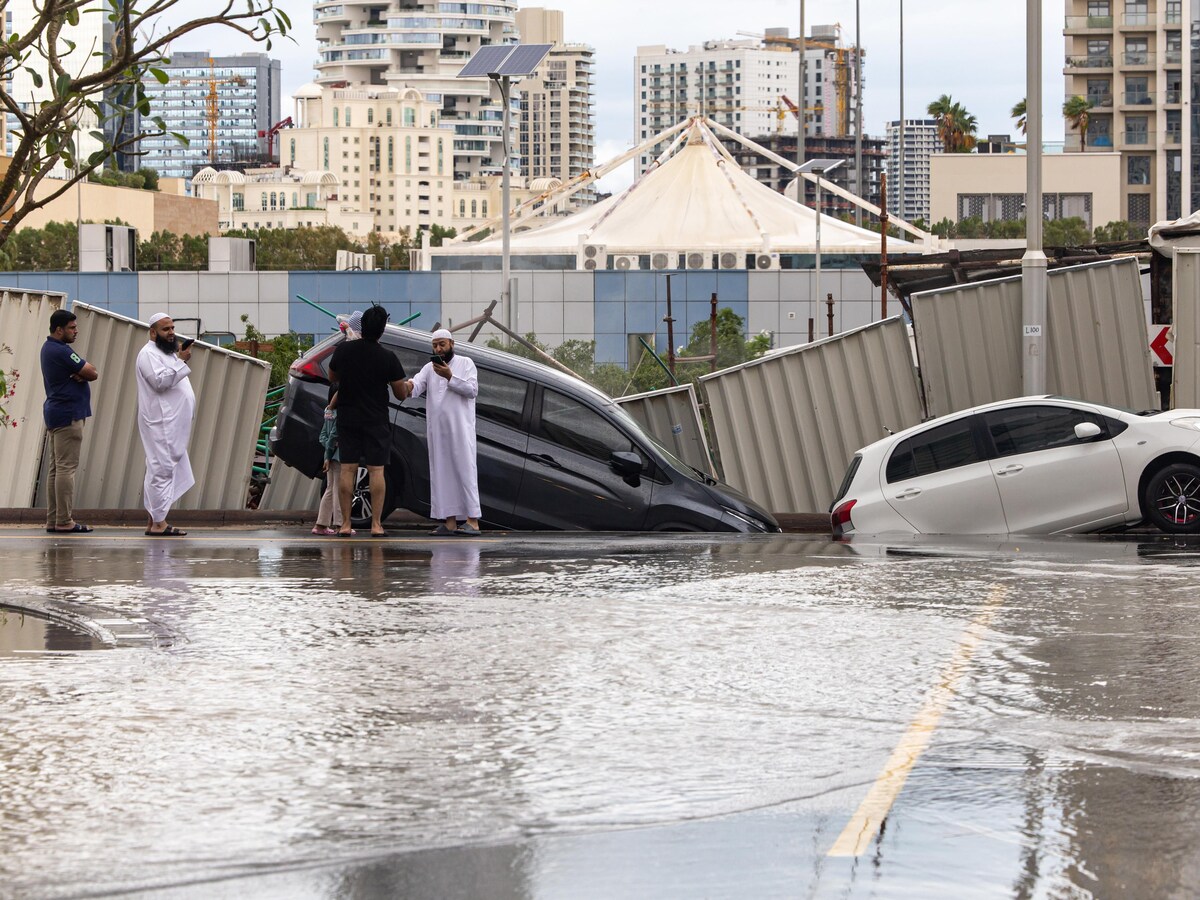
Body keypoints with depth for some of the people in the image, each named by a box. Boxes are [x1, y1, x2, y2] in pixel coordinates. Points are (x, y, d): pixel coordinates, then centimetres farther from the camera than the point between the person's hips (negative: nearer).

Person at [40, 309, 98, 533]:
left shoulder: (49, 348, 15)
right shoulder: (61, 351, -17)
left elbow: (90, 372, 11)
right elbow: (92, 373, -15)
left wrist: (80, 374, -9)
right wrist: (82, 373, 3)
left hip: (55, 413, 11)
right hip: (68, 414, -11)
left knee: (56, 468, 10)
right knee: (66, 468, -10)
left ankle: (53, 520, 10)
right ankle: (64, 521, -12)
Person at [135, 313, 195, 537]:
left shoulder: (167, 353, 23)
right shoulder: (149, 354, -10)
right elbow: (160, 381, -23)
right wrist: (180, 361, -23)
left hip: (172, 424, 11)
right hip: (160, 423, -11)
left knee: (160, 471, 10)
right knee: (162, 470, -12)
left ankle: (155, 521, 12)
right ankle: (158, 523, -14)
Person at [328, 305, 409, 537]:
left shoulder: (343, 350, -4)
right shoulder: (388, 358, -12)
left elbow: (332, 378, 13)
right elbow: (401, 394, -4)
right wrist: (407, 386, 18)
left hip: (347, 419, 2)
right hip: (376, 422, -2)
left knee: (347, 469, 3)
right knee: (376, 470, 0)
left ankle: (345, 524, 0)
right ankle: (376, 524, -4)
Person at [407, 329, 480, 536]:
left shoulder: (465, 364, 5)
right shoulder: (429, 368, 15)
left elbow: (472, 390, -7)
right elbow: (418, 385, -2)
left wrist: (450, 377, -16)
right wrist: (409, 386, -26)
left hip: (460, 429, -5)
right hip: (437, 431, 5)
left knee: (465, 470, -10)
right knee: (441, 473, 2)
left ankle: (473, 521, -15)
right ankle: (450, 522, 4)